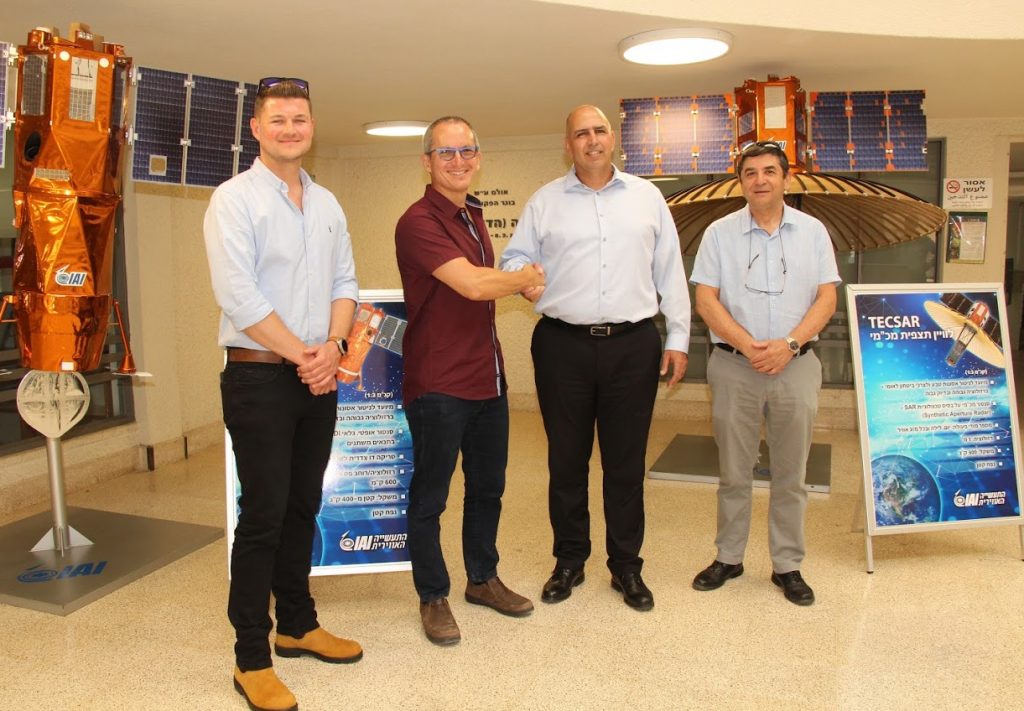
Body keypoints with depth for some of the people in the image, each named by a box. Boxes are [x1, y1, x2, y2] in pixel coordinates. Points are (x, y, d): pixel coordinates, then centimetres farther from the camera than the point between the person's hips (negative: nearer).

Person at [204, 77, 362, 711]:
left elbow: (345, 282, 10)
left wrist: (333, 347, -7)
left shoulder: (327, 203, 13)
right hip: (260, 377, -6)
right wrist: (302, 354, -13)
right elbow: (238, 296, -15)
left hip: (319, 377, 6)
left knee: (303, 508, 14)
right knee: (263, 515, -1)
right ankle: (253, 658, 12)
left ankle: (297, 625, 30)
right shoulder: (234, 199, -7)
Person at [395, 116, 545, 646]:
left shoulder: (473, 215, 13)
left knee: (487, 486, 19)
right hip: (438, 383, -9)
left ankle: (482, 579, 37)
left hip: (488, 377, 9)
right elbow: (472, 285, -24)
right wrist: (527, 278, -7)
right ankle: (433, 597, 23)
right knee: (430, 495, 6)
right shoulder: (419, 221, -15)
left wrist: (521, 283, 10)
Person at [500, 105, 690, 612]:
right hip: (563, 346, 0)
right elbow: (514, 257, 10)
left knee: (626, 460, 7)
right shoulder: (545, 201, 8)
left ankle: (626, 566, 23)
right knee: (566, 459, 8)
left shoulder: (647, 197, 10)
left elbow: (670, 271, 10)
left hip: (634, 345, 1)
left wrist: (678, 338, 6)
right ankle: (569, 561, 25)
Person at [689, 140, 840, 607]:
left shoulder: (813, 231, 7)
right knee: (734, 472, 8)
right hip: (734, 365, -1)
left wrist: (788, 345, -13)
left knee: (790, 474, 8)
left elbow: (826, 298, 2)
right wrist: (747, 345, -14)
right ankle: (728, 557, 23)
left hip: (796, 366, 1)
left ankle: (787, 565, 21)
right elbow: (706, 300, -3)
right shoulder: (720, 233, 3)